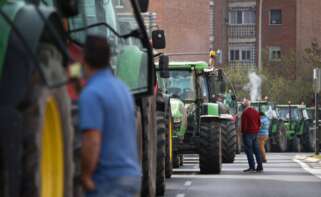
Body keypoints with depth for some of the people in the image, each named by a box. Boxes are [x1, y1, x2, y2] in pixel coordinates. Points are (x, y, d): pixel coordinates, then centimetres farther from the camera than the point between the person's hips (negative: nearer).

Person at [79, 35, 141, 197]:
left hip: (109, 179, -9)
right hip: (132, 173, 9)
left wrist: (86, 177, -14)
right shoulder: (121, 87, 13)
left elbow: (92, 141, -22)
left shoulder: (91, 94, -16)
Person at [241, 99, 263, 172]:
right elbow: (259, 123, 15)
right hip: (255, 133, 7)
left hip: (248, 133, -7)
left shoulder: (245, 113, -12)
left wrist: (243, 132, -4)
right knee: (256, 150, 10)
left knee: (248, 150, -6)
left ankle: (252, 166, -12)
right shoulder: (256, 112, 12)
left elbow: (244, 123, -15)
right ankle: (260, 167, 9)